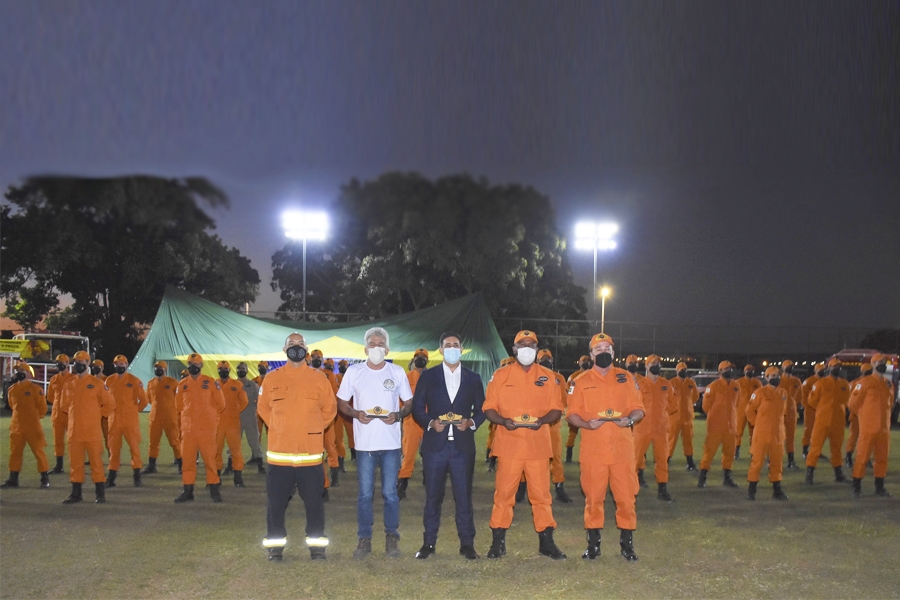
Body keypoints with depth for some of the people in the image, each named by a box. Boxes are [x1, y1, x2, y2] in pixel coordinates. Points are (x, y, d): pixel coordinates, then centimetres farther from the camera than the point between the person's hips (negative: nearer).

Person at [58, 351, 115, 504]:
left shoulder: (97, 383, -2)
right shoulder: (69, 384, 10)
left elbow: (110, 404, 2)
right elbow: (64, 406, 24)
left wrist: (97, 415, 3)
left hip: (92, 430, -4)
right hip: (74, 431, 4)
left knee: (95, 461, -1)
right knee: (75, 463, 8)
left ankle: (100, 493, 5)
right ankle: (76, 493, 16)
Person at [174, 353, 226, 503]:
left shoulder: (210, 382, 0)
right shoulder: (182, 384, 8)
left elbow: (220, 404, 6)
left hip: (207, 428, -3)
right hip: (188, 428, 3)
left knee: (209, 458, -3)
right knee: (187, 459, 3)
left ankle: (214, 489, 6)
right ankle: (187, 490, 10)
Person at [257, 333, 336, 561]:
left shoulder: (319, 380, 4)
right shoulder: (272, 379, 4)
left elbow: (329, 409, 13)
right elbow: (263, 407, 16)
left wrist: (314, 429, 7)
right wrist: (278, 428, 8)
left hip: (311, 453, 0)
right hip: (279, 453, 0)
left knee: (314, 502, 3)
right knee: (276, 502, 4)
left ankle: (317, 545, 13)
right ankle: (276, 545, 15)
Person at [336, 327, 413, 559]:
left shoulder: (398, 372, 5)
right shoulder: (353, 372, 4)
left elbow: (409, 403, 9)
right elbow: (341, 403, 9)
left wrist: (398, 415, -11)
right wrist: (355, 414, -10)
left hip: (391, 442, 0)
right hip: (364, 442, 0)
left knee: (390, 493, 3)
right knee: (365, 493, 4)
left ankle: (392, 538, 14)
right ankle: (364, 539, 13)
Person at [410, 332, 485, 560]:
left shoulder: (473, 378, 10)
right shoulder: (427, 376, 8)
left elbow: (481, 410, 11)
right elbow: (417, 408, 6)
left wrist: (471, 422, -9)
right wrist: (430, 422, -11)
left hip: (463, 445, 0)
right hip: (435, 444, 0)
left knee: (464, 495, 1)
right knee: (433, 495, 4)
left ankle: (467, 544, 9)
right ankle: (429, 543, 13)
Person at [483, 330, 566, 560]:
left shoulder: (548, 377, 9)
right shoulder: (501, 376, 7)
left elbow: (556, 409, 8)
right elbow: (489, 407, 5)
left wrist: (542, 420, -12)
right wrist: (502, 420, -14)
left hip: (538, 444, 1)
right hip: (508, 444, -1)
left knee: (541, 494, 2)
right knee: (503, 493, 0)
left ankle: (546, 542, 10)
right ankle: (498, 542, 9)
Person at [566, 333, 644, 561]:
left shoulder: (626, 378, 11)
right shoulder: (581, 382, 9)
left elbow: (638, 409, 10)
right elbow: (572, 414, 5)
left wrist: (630, 419, -11)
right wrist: (587, 423, -14)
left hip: (622, 448, 0)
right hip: (593, 449, 0)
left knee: (626, 497, 0)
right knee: (593, 497, 3)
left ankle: (627, 543, 12)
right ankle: (593, 544, 13)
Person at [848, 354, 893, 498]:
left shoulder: (888, 384, 12)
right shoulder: (865, 382, -7)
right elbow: (853, 403, -4)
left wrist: (883, 418, 14)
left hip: (884, 428, 6)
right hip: (868, 427, -6)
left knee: (882, 458, 10)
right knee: (863, 457, -5)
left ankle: (880, 487, 19)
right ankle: (857, 488, -1)